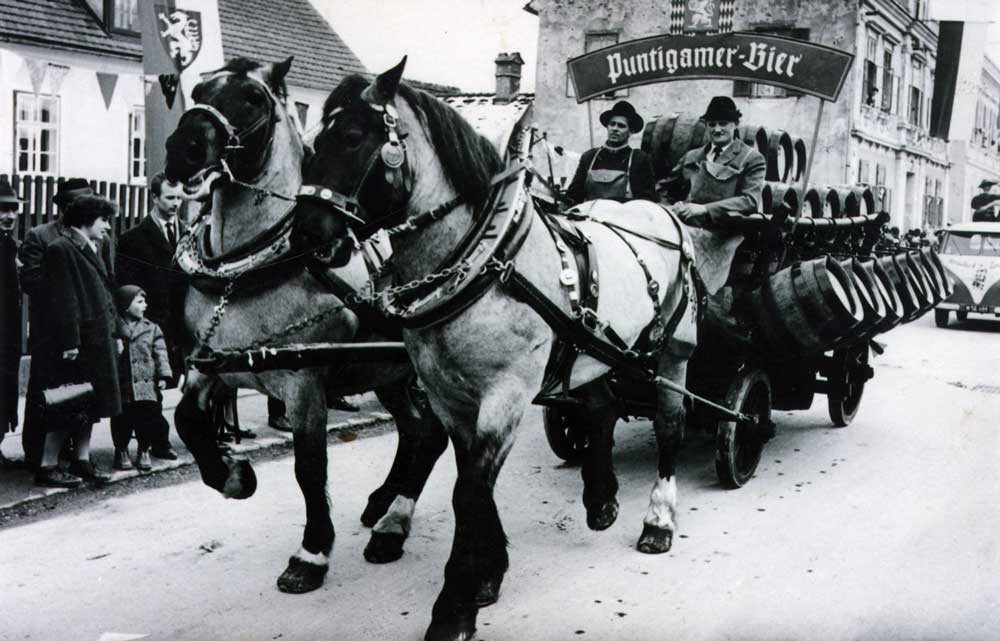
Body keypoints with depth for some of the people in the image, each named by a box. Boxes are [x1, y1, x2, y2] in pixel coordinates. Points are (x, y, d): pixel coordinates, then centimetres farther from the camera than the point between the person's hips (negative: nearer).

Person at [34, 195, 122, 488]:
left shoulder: (92, 250, 15)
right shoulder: (61, 250, -13)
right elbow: (63, 300, -18)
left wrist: (115, 334, 14)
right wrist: (69, 343, -21)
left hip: (97, 342, 9)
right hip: (77, 343, -9)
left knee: (90, 405, 13)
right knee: (68, 408, -5)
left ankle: (83, 460, 21)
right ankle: (47, 466, 3)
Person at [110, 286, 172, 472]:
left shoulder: (151, 329, 8)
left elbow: (160, 354, 4)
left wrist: (163, 376, -6)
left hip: (147, 385, 1)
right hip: (121, 387, -1)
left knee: (148, 417, -2)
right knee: (122, 420, 4)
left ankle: (144, 451, 16)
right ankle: (121, 450, 23)